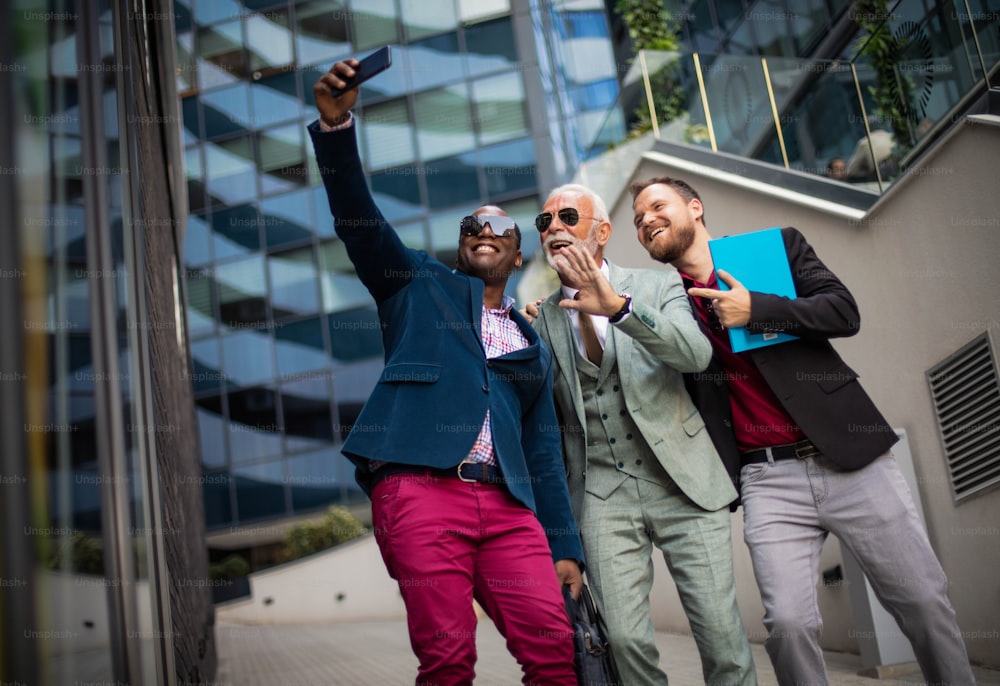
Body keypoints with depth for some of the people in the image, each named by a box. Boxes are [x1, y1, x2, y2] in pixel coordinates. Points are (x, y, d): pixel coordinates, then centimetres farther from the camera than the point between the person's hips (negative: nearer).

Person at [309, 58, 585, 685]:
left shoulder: (533, 347, 26)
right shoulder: (418, 284, 19)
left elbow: (544, 454, 23)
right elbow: (357, 217, 4)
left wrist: (566, 547, 15)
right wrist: (336, 125, -10)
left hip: (507, 504, 4)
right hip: (420, 488, -3)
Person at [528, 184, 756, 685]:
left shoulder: (658, 287, 6)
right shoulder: (542, 318, 11)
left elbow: (697, 353, -15)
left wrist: (617, 305, -26)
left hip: (681, 482, -1)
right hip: (604, 494, 1)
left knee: (722, 633, -3)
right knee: (625, 638, -7)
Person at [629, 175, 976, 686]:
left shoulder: (777, 245, 8)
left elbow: (844, 312, -1)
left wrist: (755, 310, -11)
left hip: (849, 456, 0)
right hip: (768, 478, 1)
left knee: (923, 599, 2)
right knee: (787, 621, -13)